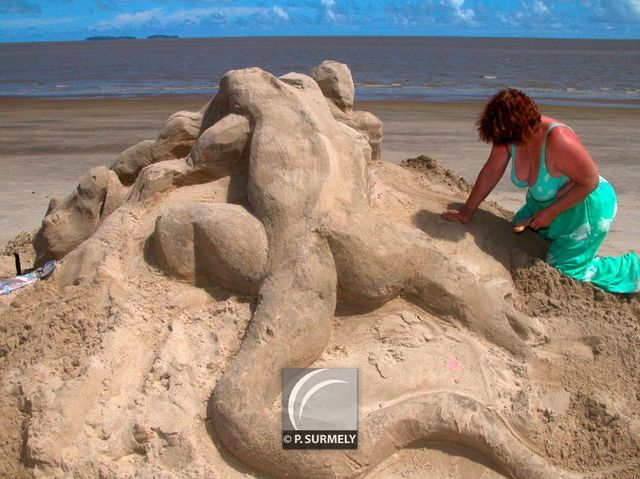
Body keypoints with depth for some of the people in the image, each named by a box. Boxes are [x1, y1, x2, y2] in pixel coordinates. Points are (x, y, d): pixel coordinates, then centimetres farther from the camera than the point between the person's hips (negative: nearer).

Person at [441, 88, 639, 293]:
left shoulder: (557, 140, -36)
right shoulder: (509, 134, -17)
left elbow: (590, 181, -26)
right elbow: (491, 172, -5)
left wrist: (551, 212, -23)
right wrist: (467, 211, 0)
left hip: (585, 205, -7)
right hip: (544, 202, 7)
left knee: (566, 269, -3)